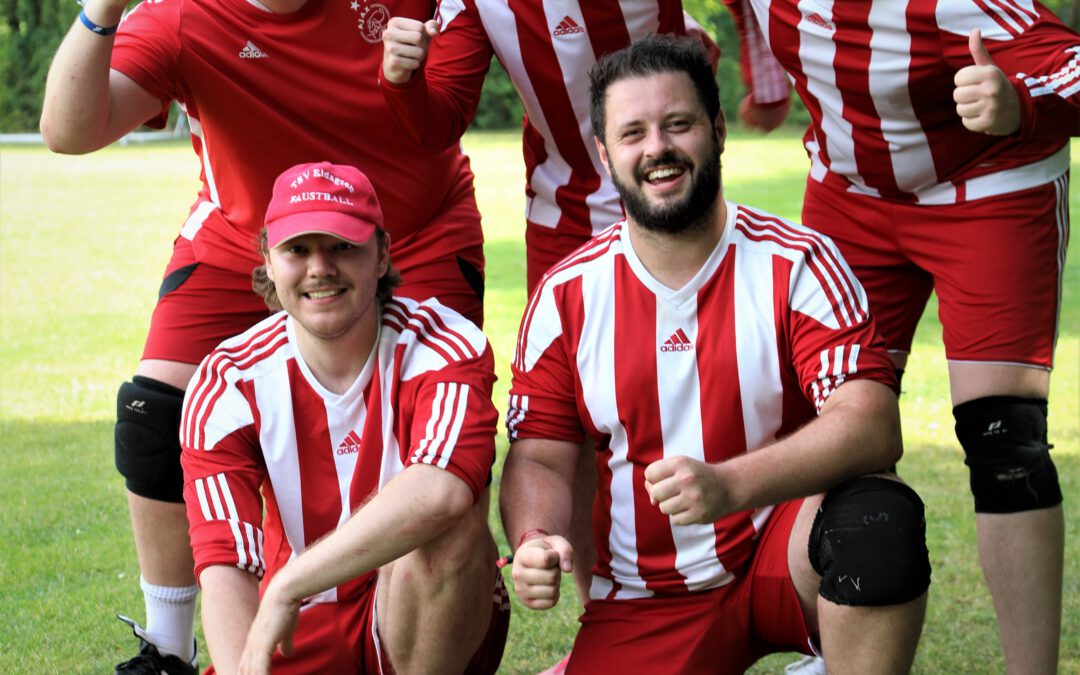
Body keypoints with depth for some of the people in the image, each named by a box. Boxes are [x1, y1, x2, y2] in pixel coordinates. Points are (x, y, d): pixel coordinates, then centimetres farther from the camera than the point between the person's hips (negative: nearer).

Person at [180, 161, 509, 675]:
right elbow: (224, 564, -18)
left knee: (449, 525, -33)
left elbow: (443, 491, -38)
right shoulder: (226, 384, -8)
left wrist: (286, 586, -36)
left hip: (432, 621, -3)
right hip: (300, 631, 3)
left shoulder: (442, 348, -16)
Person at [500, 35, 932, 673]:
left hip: (785, 552, -2)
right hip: (646, 602, 2)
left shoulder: (796, 262, -7)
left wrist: (729, 485, -35)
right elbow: (539, 457, 4)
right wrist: (534, 542, -20)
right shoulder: (566, 294, 1)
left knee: (878, 516, -33)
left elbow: (872, 425, -19)